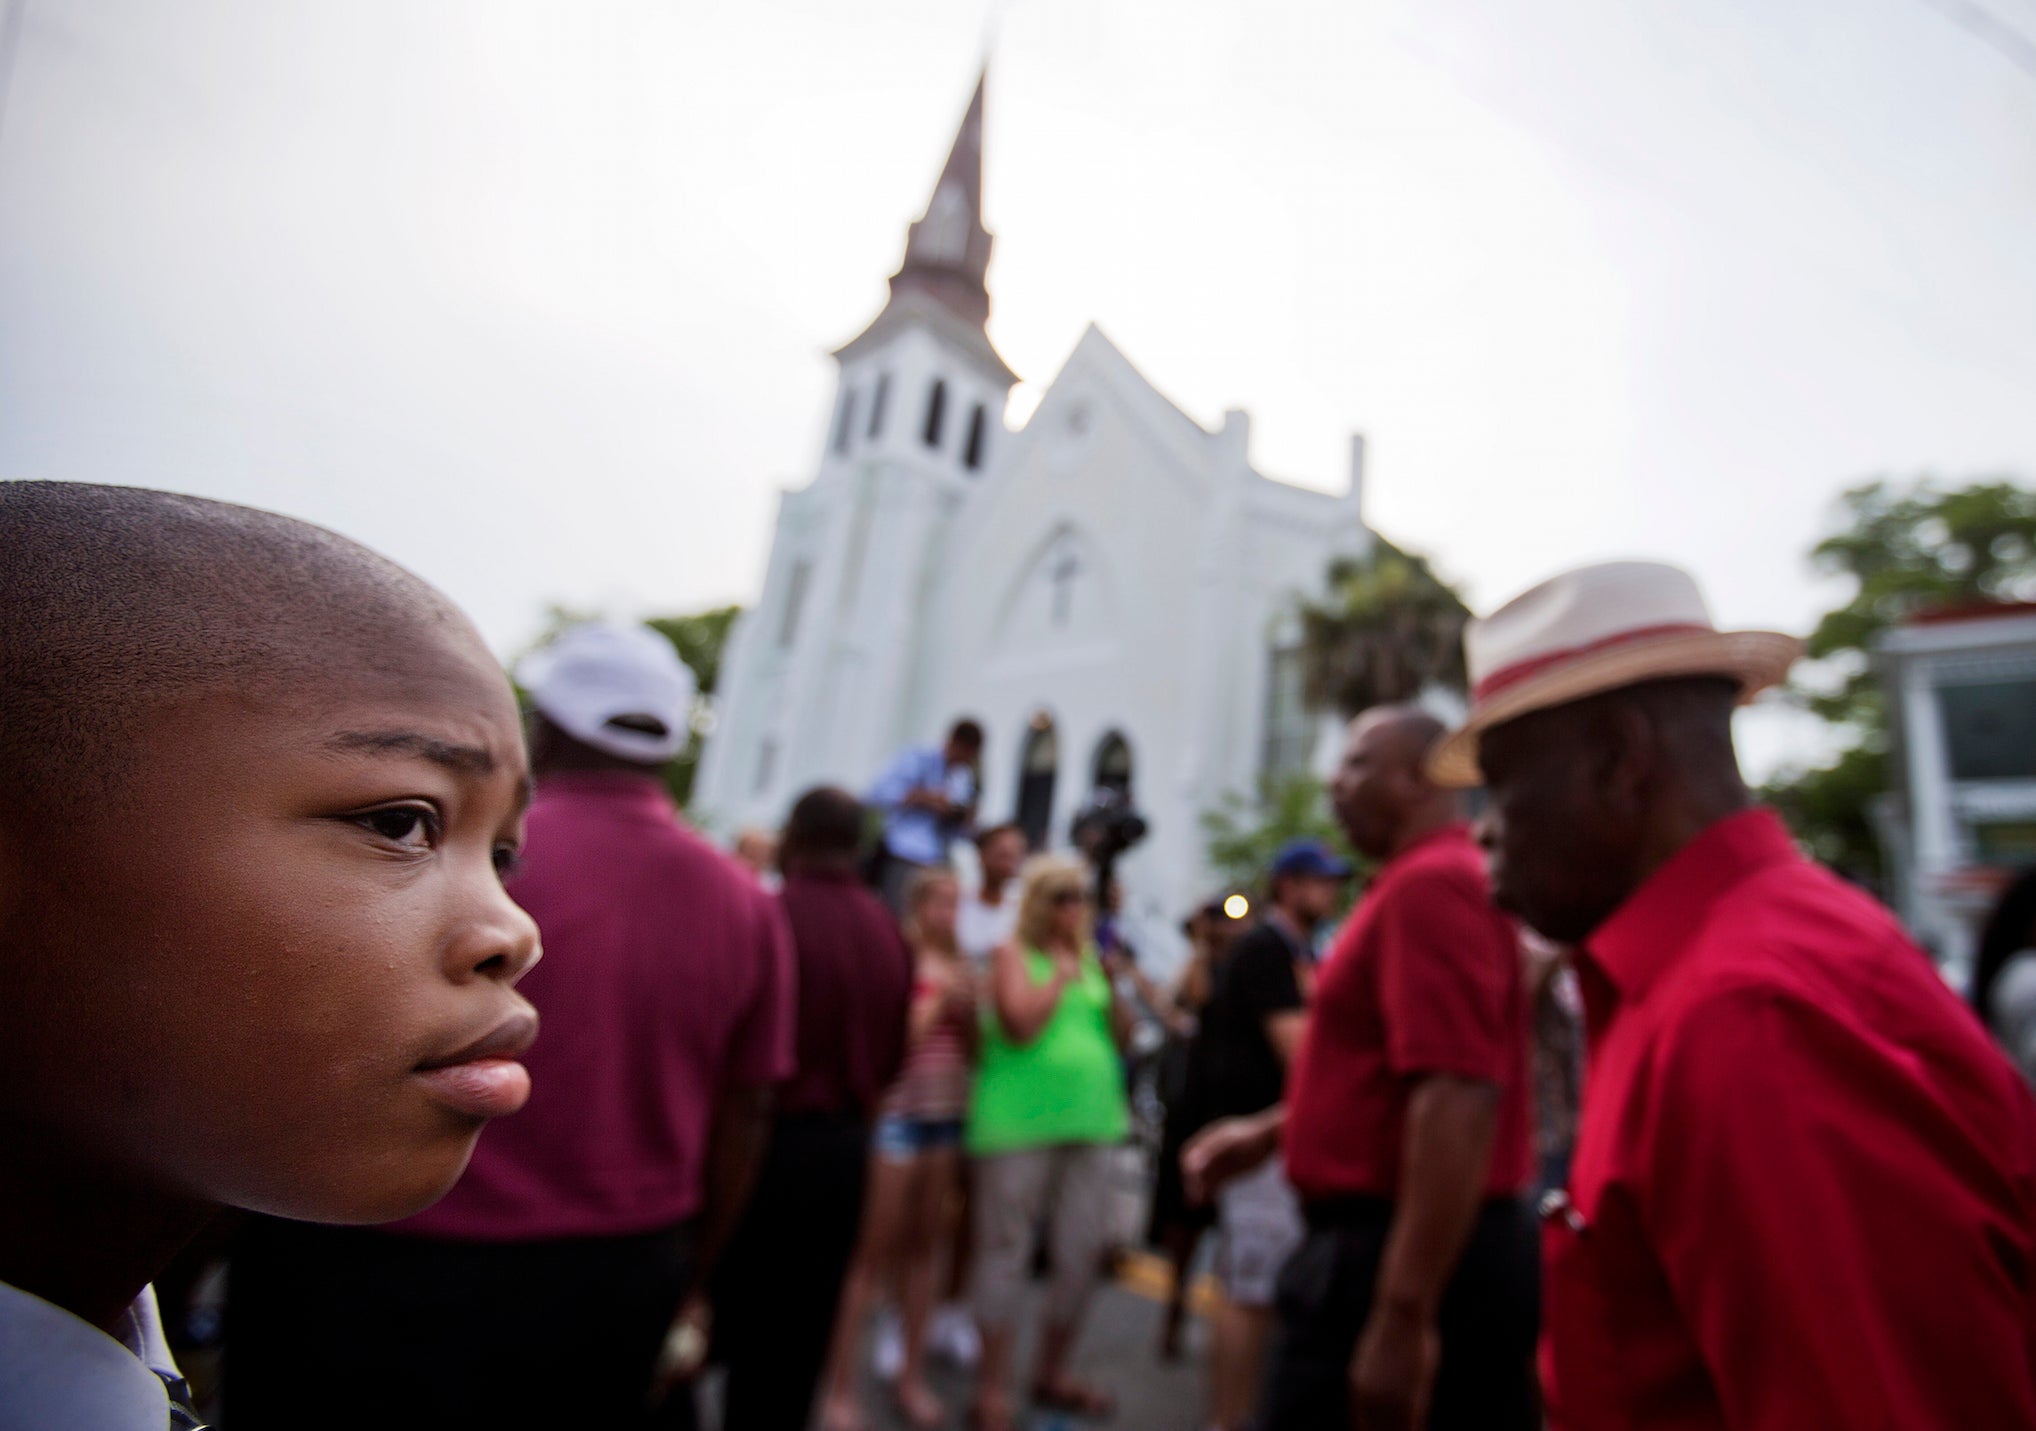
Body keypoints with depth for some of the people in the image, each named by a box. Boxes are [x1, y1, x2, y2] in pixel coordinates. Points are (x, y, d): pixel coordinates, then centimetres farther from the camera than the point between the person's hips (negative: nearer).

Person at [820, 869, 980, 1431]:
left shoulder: (960, 970, 10)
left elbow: (973, 1050, 11)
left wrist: (967, 1003, -4)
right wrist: (936, 995, -14)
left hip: (947, 1116, 6)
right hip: (896, 1115, -6)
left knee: (925, 1245, 13)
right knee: (871, 1251, 1)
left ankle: (912, 1373, 27)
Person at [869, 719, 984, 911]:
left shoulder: (967, 779, 15)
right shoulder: (918, 759, -2)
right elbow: (880, 793, -14)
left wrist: (965, 819, -2)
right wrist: (925, 797, -18)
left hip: (936, 862, 5)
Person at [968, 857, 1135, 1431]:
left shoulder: (1088, 958, 13)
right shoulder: (1014, 955, -3)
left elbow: (1121, 1034, 12)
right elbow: (1021, 1022, -18)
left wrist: (1111, 984, -3)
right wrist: (1062, 976, -9)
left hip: (1087, 1122, 6)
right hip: (1018, 1123, -6)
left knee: (1084, 1254, 11)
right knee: (1006, 1253, 1)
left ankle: (1052, 1373, 29)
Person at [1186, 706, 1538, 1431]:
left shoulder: (1427, 884, -18)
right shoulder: (1447, 878, 16)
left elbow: (1457, 1100, -27)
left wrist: (1403, 1314, -28)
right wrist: (1269, 1130, 20)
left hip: (1405, 1257, -10)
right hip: (1451, 1251, 10)